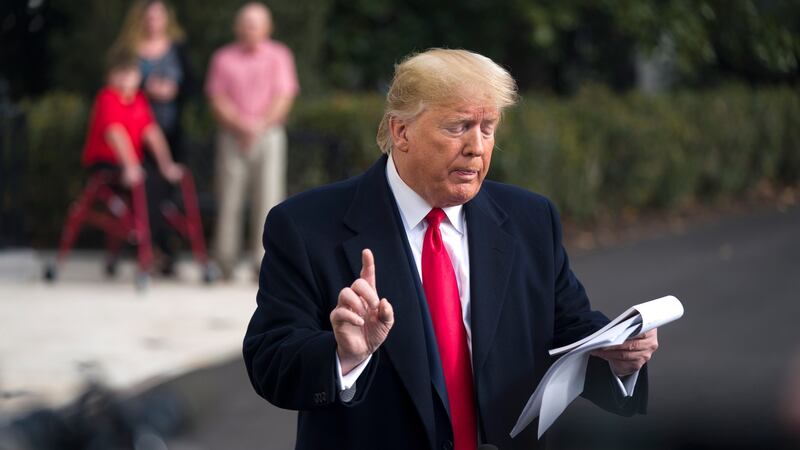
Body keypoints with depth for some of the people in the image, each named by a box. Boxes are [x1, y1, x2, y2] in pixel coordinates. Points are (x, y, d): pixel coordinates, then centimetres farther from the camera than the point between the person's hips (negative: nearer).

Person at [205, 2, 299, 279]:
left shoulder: (279, 56, 8)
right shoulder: (223, 58, 9)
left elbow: (284, 98, 1)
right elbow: (217, 100, 3)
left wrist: (261, 125, -12)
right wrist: (240, 125, -12)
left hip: (269, 135, 0)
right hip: (232, 138, 0)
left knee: (268, 199, -7)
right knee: (229, 201, -3)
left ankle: (264, 262, -6)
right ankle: (224, 264, 0)